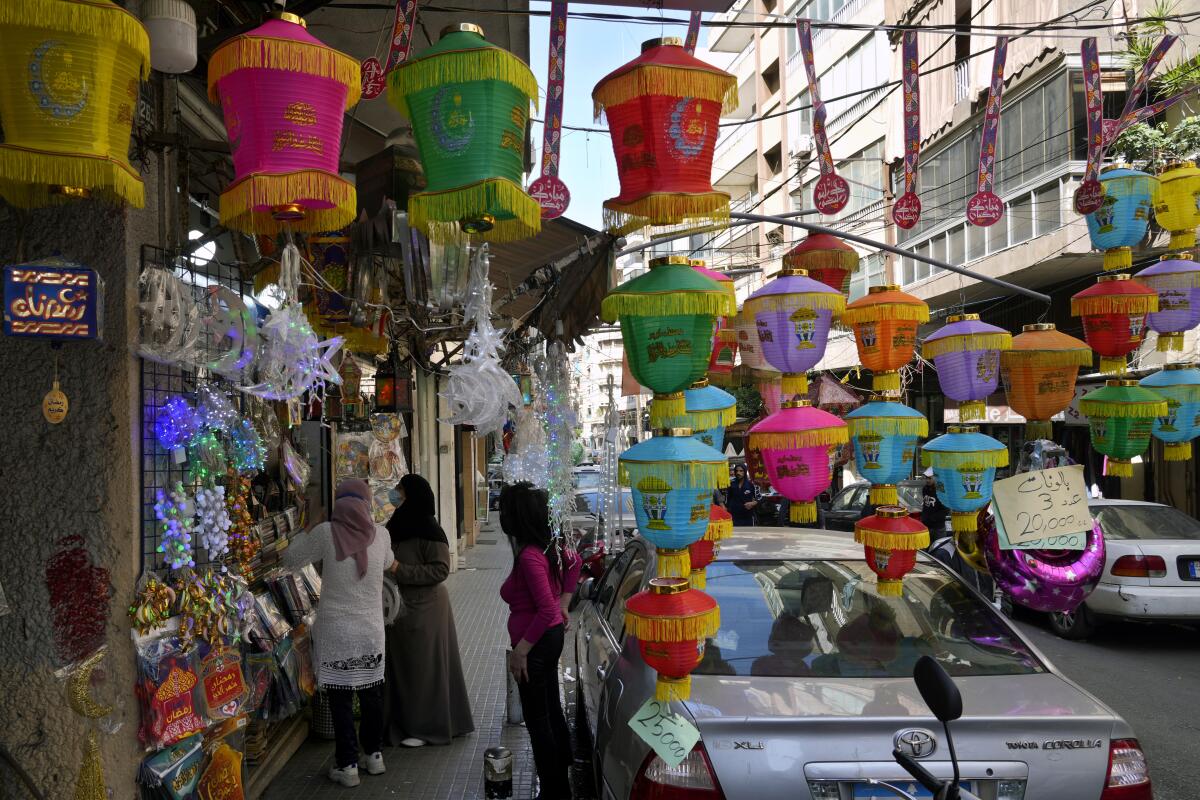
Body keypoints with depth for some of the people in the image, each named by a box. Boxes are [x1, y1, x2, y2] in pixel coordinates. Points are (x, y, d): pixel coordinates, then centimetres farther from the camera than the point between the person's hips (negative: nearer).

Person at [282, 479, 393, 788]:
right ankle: (374, 754, 30)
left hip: (335, 632, -2)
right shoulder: (379, 534, -4)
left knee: (341, 699, 7)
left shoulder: (326, 533, -11)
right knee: (372, 695, 17)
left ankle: (347, 765, 13)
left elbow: (290, 561, 0)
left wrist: (308, 529, 13)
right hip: (371, 632, 3)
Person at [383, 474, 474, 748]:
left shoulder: (429, 531, -17)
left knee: (424, 666, 3)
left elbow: (440, 570, -20)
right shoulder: (399, 526, 6)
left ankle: (426, 727, 16)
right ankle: (407, 721, 28)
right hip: (402, 605, 8)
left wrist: (400, 570, -23)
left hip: (425, 608, -8)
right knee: (403, 665, 14)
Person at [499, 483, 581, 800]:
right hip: (551, 636, 10)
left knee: (538, 722, 4)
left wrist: (520, 650, -21)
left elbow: (546, 611, -28)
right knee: (552, 714, 21)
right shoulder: (548, 545, 1)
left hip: (538, 645, -10)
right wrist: (563, 604, 21)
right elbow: (574, 561, 21)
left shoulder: (529, 557, -25)